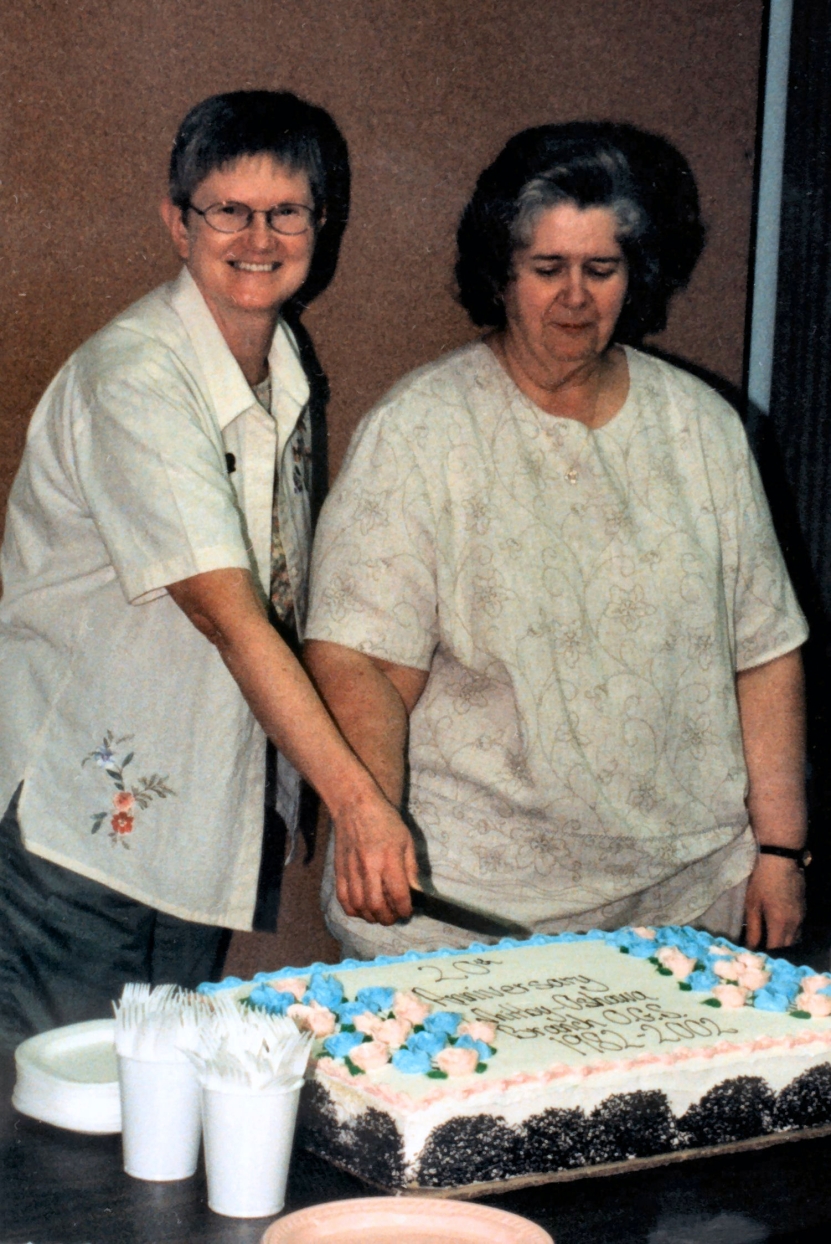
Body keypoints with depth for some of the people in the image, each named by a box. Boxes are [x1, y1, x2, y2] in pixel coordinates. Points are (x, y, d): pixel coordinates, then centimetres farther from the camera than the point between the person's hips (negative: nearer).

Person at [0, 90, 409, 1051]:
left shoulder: (290, 366, 6)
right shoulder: (132, 378, -20)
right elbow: (227, 612, -28)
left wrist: (311, 789, 8)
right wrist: (356, 798, -35)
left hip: (218, 812, 7)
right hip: (87, 813, -7)